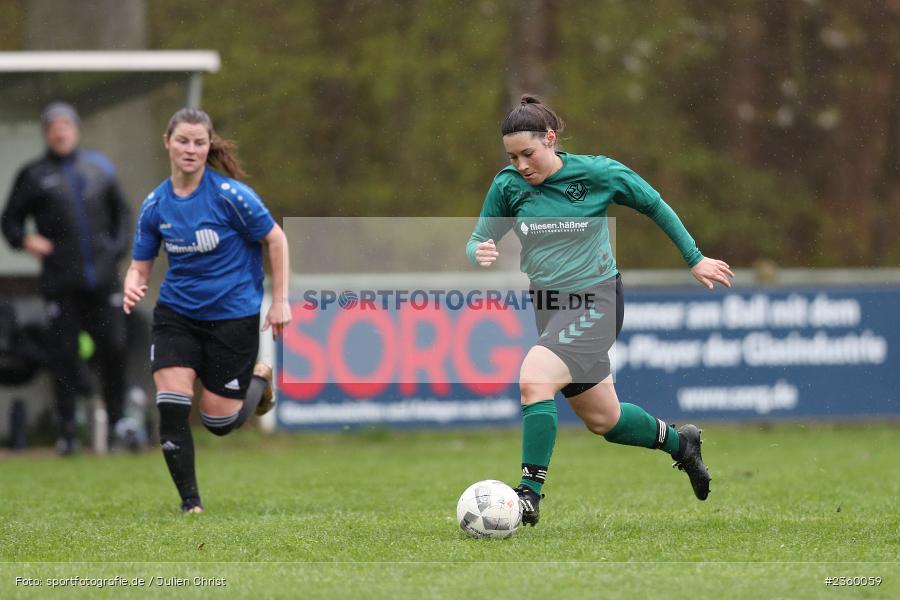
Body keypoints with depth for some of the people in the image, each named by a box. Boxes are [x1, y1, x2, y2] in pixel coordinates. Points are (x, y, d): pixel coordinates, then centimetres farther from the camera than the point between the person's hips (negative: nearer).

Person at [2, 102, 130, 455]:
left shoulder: (99, 168, 13)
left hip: (102, 278, 2)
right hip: (61, 281, -2)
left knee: (114, 347, -1)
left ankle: (117, 423, 11)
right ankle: (67, 432, 4)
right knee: (63, 354, -2)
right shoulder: (34, 176, 5)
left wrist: (119, 246, 8)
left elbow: (121, 211, 23)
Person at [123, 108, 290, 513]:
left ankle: (260, 380, 32)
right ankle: (190, 502, 0)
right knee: (170, 410, -13)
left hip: (232, 315, -3)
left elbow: (275, 240, -6)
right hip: (176, 312, 3)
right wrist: (132, 286, -20)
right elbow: (140, 264, 4)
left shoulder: (230, 194, -16)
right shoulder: (155, 205, -3)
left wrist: (279, 301, -7)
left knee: (219, 421, 0)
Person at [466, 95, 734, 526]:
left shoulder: (597, 174, -13)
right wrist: (479, 253, -21)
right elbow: (477, 241, 5)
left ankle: (530, 493, -22)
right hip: (548, 305, 5)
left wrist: (694, 259, 9)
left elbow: (655, 206, 2)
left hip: (595, 301, -5)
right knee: (603, 419, 14)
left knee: (533, 381, -28)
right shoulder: (508, 186, -5)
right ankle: (678, 442, 42)